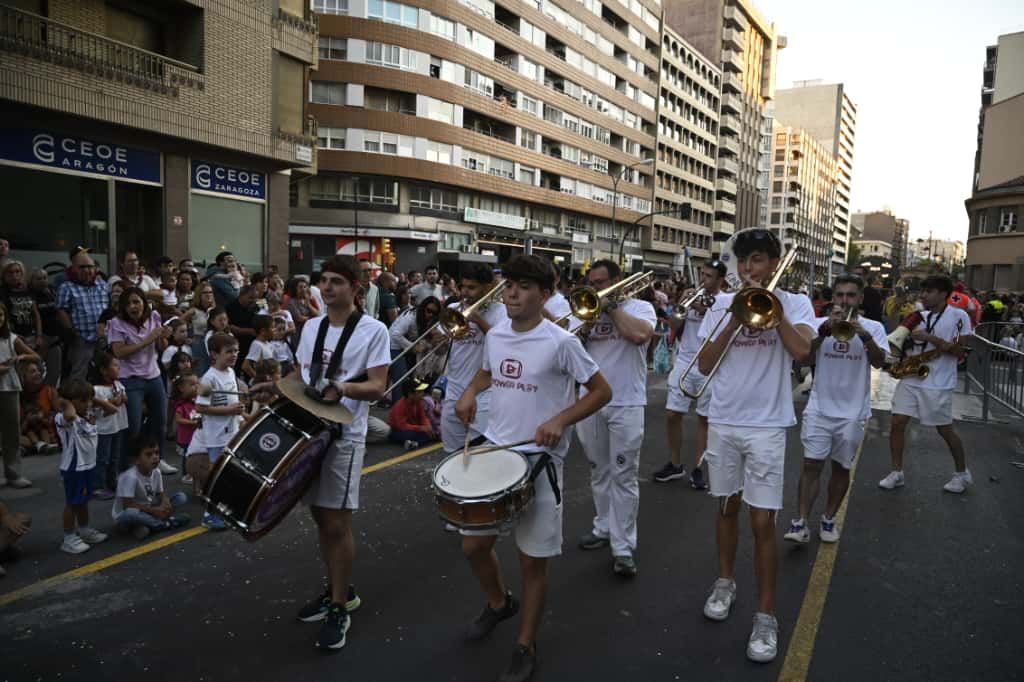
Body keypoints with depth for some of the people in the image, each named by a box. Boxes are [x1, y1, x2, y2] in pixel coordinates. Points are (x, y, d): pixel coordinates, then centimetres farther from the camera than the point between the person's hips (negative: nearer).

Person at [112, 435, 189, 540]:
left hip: (149, 510, 7)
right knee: (130, 513, -43)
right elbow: (127, 505, -26)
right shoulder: (129, 476, -27)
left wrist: (165, 505, -21)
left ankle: (146, 525, -13)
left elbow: (162, 494, 3)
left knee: (182, 497, -5)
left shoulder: (156, 472, -6)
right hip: (124, 516, -6)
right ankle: (166, 523, -20)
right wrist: (154, 510, -26)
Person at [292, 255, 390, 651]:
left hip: (344, 436, -6)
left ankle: (339, 609, 14)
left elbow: (378, 387, -12)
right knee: (320, 517, 15)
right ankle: (337, 590, 33)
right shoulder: (310, 327, 10)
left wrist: (344, 388, -29)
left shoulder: (373, 330, -8)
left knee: (337, 523, -2)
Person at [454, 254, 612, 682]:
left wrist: (561, 420, -22)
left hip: (539, 460, -5)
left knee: (533, 559, 6)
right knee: (473, 544, 14)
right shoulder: (494, 335, 2)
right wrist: (470, 391, 2)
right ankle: (498, 603, 44)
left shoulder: (559, 341, -15)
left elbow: (602, 391, -9)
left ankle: (526, 647, 27)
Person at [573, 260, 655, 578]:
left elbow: (640, 334, -23)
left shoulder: (640, 307, -1)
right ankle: (603, 527, 32)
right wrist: (589, 320, -10)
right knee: (599, 471, 16)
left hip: (626, 404, -4)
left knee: (624, 476, -2)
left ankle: (623, 547, 4)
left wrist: (611, 306, -12)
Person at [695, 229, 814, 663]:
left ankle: (766, 616, 10)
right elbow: (704, 365, -2)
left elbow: (800, 351, -20)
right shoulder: (724, 303, 5)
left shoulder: (795, 303, -1)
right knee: (727, 507, 16)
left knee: (763, 523, -2)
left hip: (766, 425, -3)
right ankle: (725, 582, 35)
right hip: (723, 422, 3)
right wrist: (736, 319, -11)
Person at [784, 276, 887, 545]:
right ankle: (800, 523, -3)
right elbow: (806, 354, -13)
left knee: (841, 468, 11)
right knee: (811, 465, -5)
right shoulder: (820, 323, 2)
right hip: (819, 408, 0)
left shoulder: (873, 327, 1)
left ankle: (829, 519, 26)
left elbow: (878, 362, -14)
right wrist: (825, 330, -27)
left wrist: (865, 336, -30)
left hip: (853, 412, 1)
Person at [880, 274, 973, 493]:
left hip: (938, 384, -5)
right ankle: (897, 473, 10)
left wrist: (929, 338, -20)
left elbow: (957, 351, -12)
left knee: (945, 430, 7)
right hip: (910, 380, 5)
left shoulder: (958, 316, -7)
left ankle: (962, 473, 29)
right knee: (897, 423, -2)